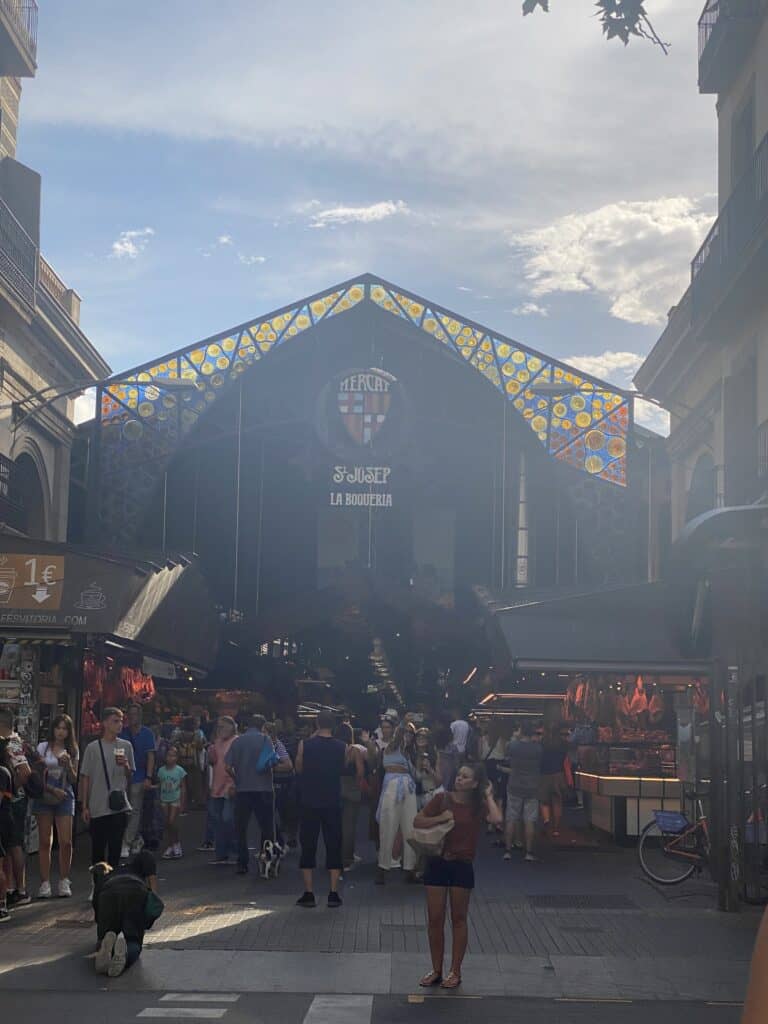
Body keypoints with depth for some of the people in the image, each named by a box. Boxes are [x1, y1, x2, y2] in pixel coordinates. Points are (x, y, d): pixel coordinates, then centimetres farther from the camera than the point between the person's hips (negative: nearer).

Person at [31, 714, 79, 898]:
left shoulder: (72, 751, 9)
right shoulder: (43, 748, 3)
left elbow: (74, 780, 8)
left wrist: (68, 764, -9)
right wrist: (53, 790, -12)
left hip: (65, 798, 1)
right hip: (44, 797, -1)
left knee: (66, 842, -6)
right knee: (45, 842, -2)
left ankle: (64, 881, 5)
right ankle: (45, 883, 2)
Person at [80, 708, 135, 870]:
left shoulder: (125, 746, 6)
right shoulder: (93, 748, -2)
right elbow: (85, 778, 1)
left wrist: (126, 766, -9)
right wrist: (84, 806, -2)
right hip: (97, 808, -2)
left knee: (116, 848, 4)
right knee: (97, 850, 4)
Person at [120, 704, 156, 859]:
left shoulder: (147, 734, 1)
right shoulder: (122, 733, 9)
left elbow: (151, 756, -3)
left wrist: (148, 778, -12)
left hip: (138, 778, -4)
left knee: (134, 812, -5)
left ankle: (126, 844, -5)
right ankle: (137, 839, 23)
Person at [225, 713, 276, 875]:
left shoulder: (238, 741, 6)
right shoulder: (264, 739, -3)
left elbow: (228, 766, 1)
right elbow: (272, 762, -12)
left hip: (242, 789, 3)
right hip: (263, 788, -3)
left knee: (241, 828, 9)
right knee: (267, 828, 6)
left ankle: (242, 864, 8)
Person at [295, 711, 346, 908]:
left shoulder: (305, 745, -8)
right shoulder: (341, 747, -5)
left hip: (310, 803, -1)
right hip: (333, 804, 1)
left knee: (308, 847, 7)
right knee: (333, 847, 7)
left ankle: (309, 893, 5)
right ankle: (333, 893, 5)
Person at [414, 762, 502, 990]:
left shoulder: (478, 806, -2)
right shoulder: (443, 799, 0)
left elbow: (496, 819, -23)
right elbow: (417, 821, -1)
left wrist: (489, 796, -10)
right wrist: (441, 818, -15)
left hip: (462, 866, -1)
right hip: (437, 862, 1)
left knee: (458, 919, 7)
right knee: (435, 919, 5)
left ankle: (455, 971, 17)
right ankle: (436, 970, 18)